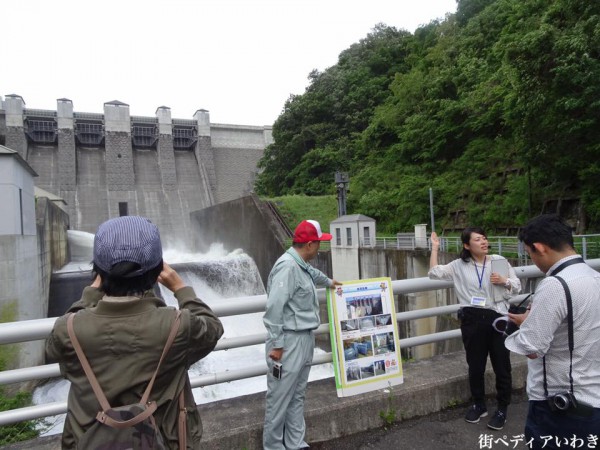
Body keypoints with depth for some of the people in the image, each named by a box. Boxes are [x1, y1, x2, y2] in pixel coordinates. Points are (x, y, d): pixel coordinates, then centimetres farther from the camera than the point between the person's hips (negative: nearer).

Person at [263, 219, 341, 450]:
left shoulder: (301, 264, 12)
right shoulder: (287, 266, -20)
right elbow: (274, 307, -24)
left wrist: (329, 282, 54)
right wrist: (276, 344, -23)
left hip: (304, 339, 10)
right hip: (289, 341, -10)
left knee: (297, 396, 17)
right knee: (280, 398, 3)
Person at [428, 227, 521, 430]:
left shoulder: (499, 261, 1)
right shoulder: (459, 266, 3)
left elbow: (517, 286, 7)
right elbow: (434, 273, -2)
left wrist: (504, 281, -14)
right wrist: (435, 248, 0)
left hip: (497, 318, -1)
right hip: (472, 320, 1)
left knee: (502, 365, 9)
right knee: (475, 365, 14)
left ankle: (502, 409, 28)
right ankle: (479, 405, 34)